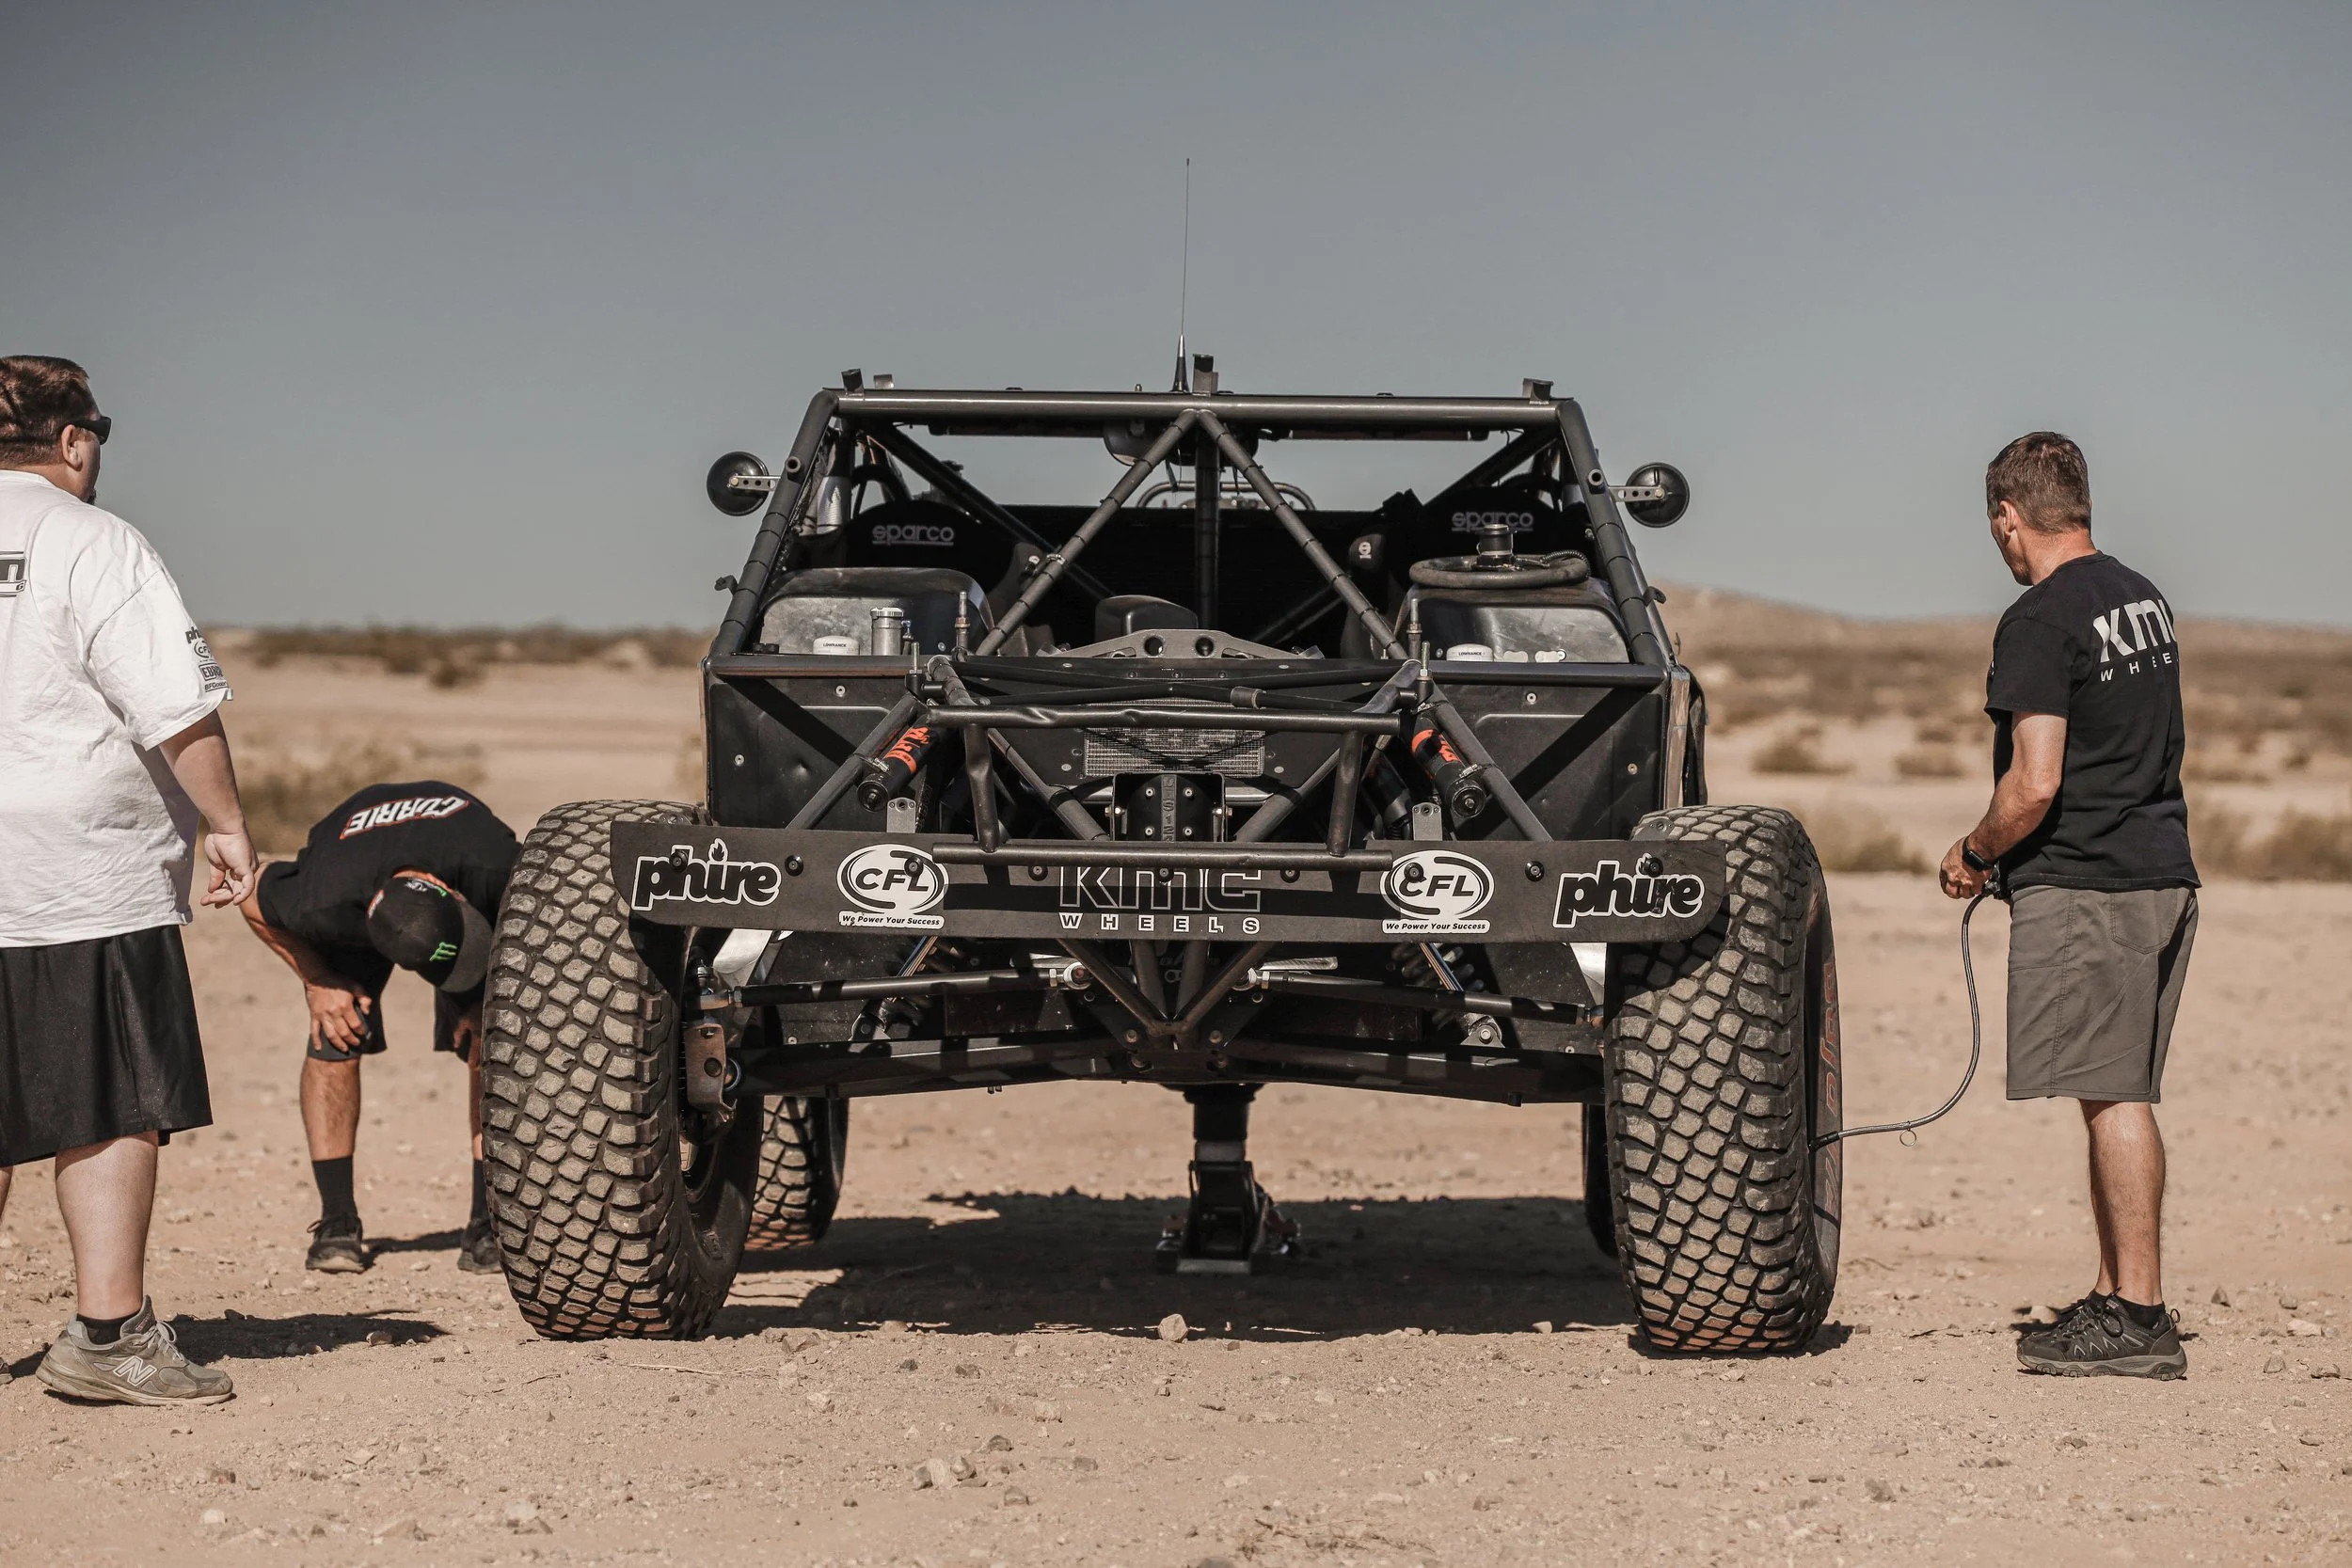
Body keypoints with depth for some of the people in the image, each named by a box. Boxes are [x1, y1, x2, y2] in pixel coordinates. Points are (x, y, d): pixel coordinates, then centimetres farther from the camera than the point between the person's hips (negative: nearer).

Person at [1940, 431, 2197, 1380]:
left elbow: (2036, 783, -19)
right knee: (2118, 1098, 13)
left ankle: (2139, 1316, -7)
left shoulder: (2040, 621, -13)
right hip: (2162, 874, 9)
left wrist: (1975, 854, -3)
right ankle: (2115, 1299, 18)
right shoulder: (2143, 599, 15)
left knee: (2113, 1097, -8)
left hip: (2083, 888, -9)